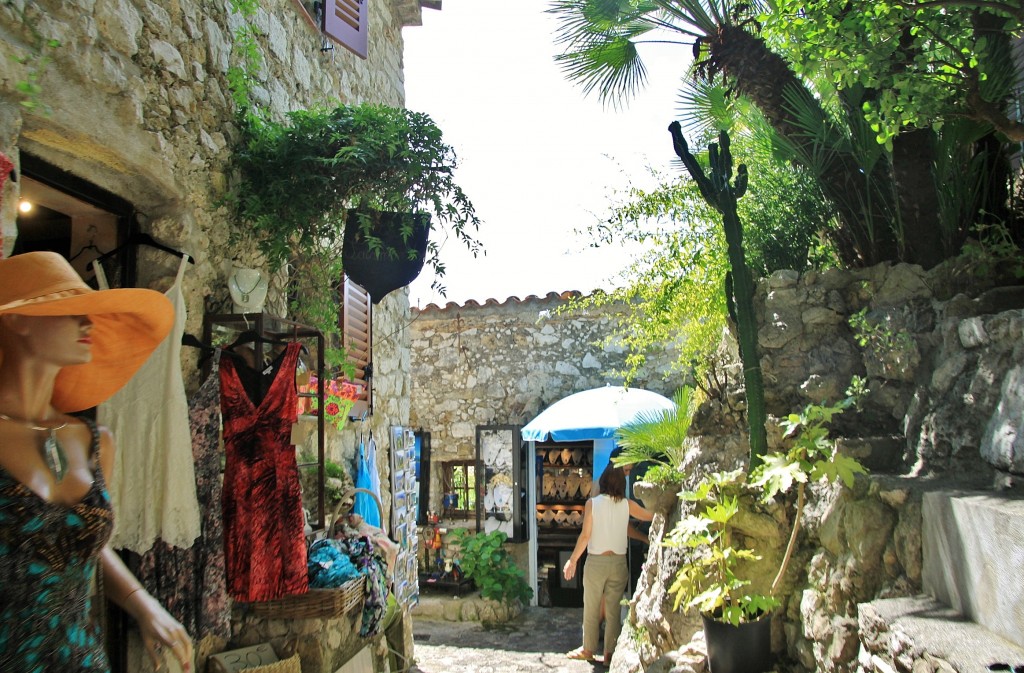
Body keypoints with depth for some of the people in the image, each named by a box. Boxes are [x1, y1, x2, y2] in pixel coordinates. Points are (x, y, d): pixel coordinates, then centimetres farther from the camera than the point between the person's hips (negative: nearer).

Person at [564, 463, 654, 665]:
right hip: (618, 562, 2)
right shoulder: (627, 505, -4)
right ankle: (609, 654, 15)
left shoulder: (592, 503, -9)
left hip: (596, 561, -1)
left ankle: (588, 649, 24)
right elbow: (651, 516, 10)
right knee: (614, 610, 10)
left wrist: (572, 560, -2)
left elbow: (585, 535, -9)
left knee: (591, 609, 13)